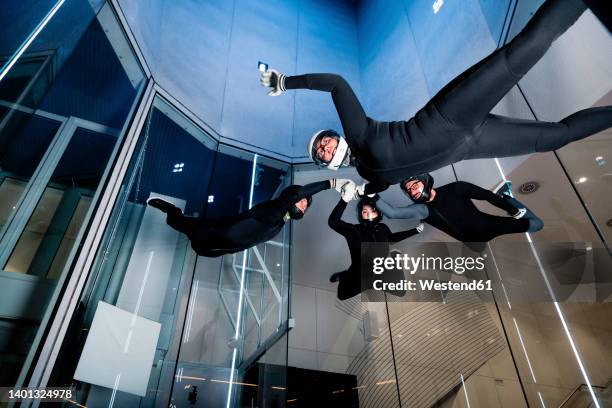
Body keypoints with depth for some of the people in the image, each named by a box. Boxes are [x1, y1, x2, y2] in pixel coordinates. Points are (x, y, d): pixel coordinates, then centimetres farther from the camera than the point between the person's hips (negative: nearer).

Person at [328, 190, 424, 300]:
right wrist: (344, 200, -53)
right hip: (359, 278, -3)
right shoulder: (354, 230, -28)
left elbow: (392, 238, 10)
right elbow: (333, 222, -44)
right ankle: (344, 277, 43)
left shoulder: (382, 228, -15)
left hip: (379, 274, 3)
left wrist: (416, 230, 12)